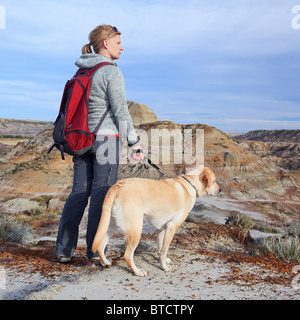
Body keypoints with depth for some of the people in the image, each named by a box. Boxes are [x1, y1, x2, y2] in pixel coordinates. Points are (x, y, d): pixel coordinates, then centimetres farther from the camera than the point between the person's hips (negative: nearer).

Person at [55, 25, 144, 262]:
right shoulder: (112, 72, -9)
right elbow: (120, 111, -13)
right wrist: (135, 143, -10)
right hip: (106, 138, -7)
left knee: (79, 192, 10)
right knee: (102, 194, 1)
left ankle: (64, 250, 15)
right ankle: (95, 250, 10)